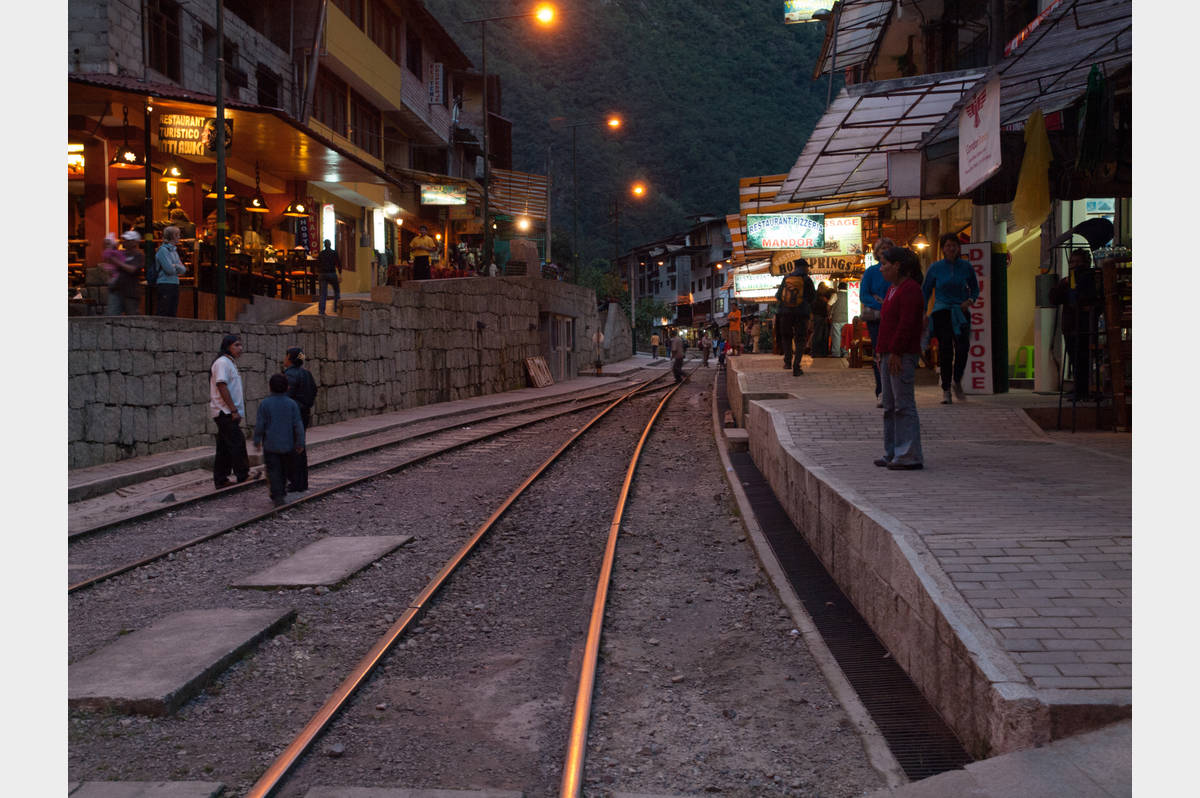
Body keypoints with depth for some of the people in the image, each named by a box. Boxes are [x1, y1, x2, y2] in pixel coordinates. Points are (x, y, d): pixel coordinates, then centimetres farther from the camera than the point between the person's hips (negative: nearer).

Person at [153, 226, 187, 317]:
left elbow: (183, 270, 10)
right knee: (163, 315, -8)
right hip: (165, 285, -8)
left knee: (172, 314, 7)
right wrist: (178, 268, 3)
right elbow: (169, 269, -16)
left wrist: (176, 266, -9)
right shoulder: (163, 250, -8)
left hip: (175, 285, 8)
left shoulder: (174, 251, 17)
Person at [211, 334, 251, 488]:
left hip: (227, 413, 10)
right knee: (237, 443, -9)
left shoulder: (230, 363, 20)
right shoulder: (222, 363, -12)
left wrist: (236, 410, 20)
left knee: (225, 448, 10)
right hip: (225, 412, -10)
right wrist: (234, 410, -21)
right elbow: (222, 386, -20)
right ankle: (243, 476, -6)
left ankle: (220, 480, 12)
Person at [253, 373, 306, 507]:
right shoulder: (292, 404, -4)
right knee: (284, 470, 18)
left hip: (270, 445, -2)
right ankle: (282, 493, 28)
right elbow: (298, 425, -3)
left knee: (273, 471, 1)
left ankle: (277, 496, -8)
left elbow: (259, 425, -6)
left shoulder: (264, 404, -8)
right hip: (287, 444, 2)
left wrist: (257, 440, 7)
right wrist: (300, 443, 5)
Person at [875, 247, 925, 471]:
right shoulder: (893, 290, 20)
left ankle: (910, 456, -8)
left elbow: (907, 324, -19)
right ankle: (892, 453, 17)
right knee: (890, 407, 12)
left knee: (904, 405, -9)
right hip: (889, 355, 11)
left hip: (902, 356, -11)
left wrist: (895, 352, -20)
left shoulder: (910, 290, -12)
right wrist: (880, 351, 18)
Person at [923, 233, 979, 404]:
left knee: (963, 346, -18)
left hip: (961, 312, 1)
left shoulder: (966, 267, 5)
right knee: (945, 349, -7)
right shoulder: (936, 268, 2)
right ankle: (945, 390, 3)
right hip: (941, 311, -1)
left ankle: (957, 382, 4)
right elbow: (926, 290, 10)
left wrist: (970, 300, -4)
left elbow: (975, 288, 17)